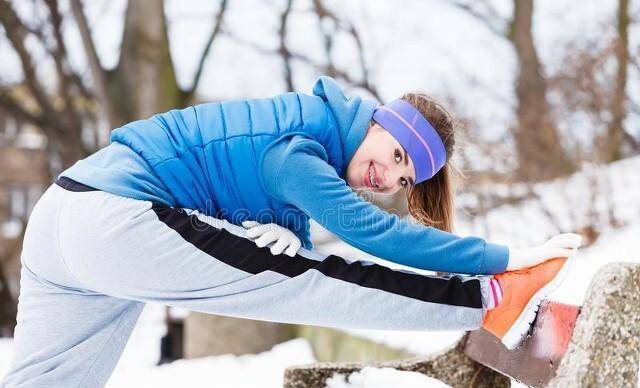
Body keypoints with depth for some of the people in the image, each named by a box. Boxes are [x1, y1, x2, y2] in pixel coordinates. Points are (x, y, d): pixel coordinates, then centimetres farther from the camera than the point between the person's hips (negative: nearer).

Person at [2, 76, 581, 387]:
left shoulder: (310, 140, 14)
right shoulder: (294, 148, -14)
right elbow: (370, 230, -19)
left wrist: (287, 236, -14)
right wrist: (506, 258, -18)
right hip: (120, 219, -9)